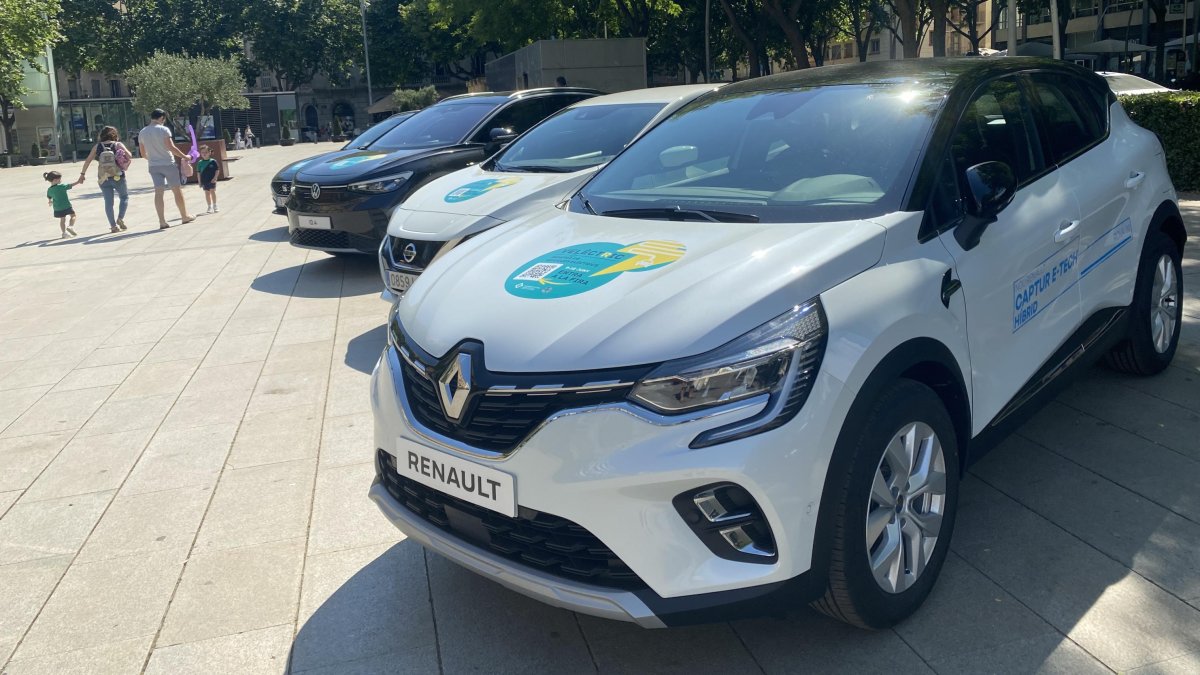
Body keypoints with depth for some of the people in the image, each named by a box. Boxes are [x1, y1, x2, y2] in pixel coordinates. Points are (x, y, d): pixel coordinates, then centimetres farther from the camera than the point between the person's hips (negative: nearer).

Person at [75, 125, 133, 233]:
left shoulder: (97, 147, 5)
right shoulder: (118, 144, -1)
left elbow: (87, 161, 4)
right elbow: (129, 156, -13)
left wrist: (82, 174, 10)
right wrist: (126, 165, 5)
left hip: (103, 179, 2)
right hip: (118, 177, -2)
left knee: (108, 202, 7)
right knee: (124, 197, 17)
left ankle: (113, 225, 4)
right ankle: (120, 218, -2)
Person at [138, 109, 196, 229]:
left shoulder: (142, 133, 9)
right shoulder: (164, 130, -9)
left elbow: (143, 154, 14)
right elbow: (171, 147, -15)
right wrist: (184, 157, -5)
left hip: (153, 166, 5)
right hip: (168, 164, -4)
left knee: (158, 192, 1)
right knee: (177, 190, 8)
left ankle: (162, 222, -5)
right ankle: (184, 217, 17)